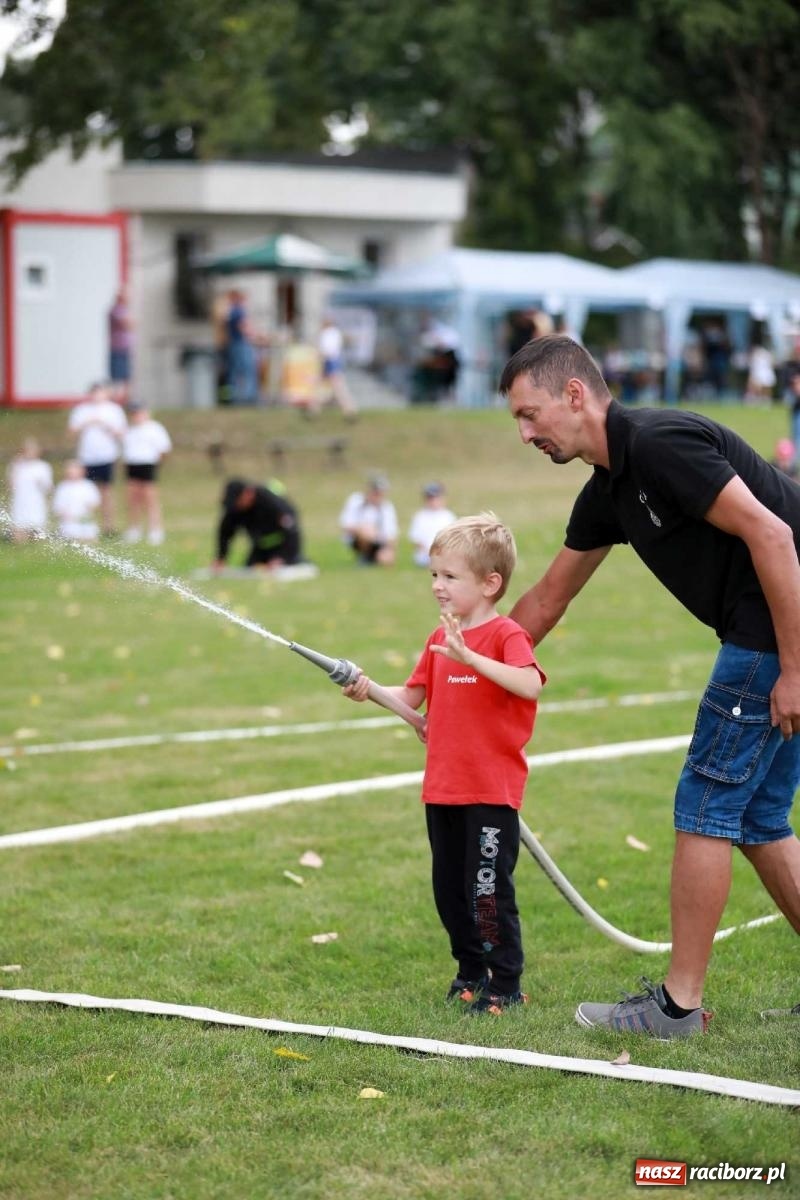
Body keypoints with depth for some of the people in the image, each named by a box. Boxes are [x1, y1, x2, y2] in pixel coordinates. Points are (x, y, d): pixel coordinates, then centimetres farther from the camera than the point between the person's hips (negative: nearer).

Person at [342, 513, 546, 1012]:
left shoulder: (506, 635, -11)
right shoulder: (440, 639, 11)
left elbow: (530, 684, -29)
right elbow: (413, 696, 15)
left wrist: (469, 657, -37)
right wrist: (371, 690, -3)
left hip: (492, 792, -7)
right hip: (442, 790, 8)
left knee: (489, 889, -5)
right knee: (450, 890, 14)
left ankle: (506, 983, 7)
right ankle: (472, 970, 30)